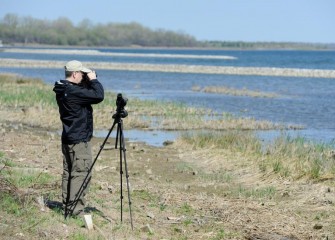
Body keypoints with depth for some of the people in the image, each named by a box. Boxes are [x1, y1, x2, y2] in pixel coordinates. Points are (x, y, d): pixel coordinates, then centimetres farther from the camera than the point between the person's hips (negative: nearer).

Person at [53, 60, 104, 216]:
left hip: (67, 139, 10)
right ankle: (76, 210, -8)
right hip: (79, 140, -10)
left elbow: (86, 94, 21)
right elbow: (98, 96, -24)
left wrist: (89, 83, 8)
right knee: (81, 174, -7)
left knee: (68, 172, 13)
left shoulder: (62, 91, 10)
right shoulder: (74, 91, -20)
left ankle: (67, 207, 18)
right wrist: (93, 80, -10)